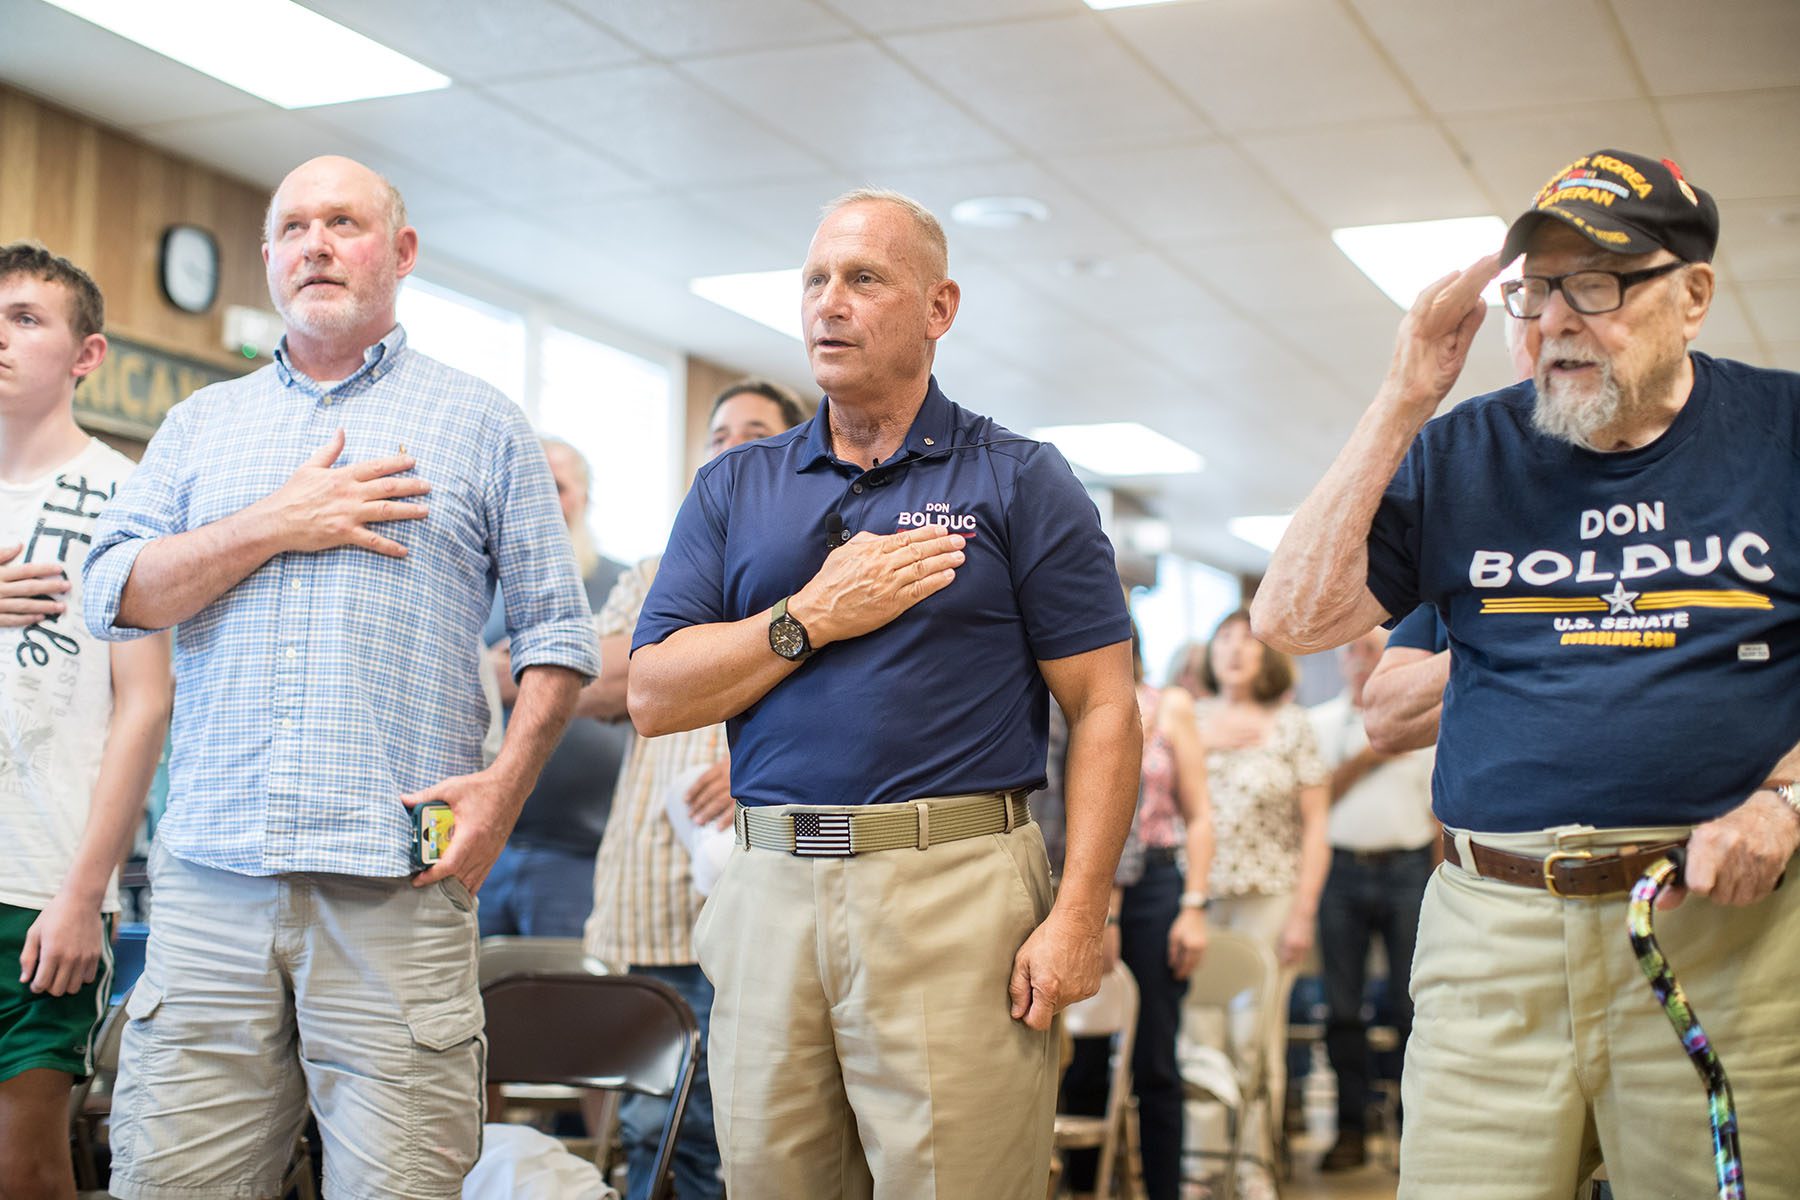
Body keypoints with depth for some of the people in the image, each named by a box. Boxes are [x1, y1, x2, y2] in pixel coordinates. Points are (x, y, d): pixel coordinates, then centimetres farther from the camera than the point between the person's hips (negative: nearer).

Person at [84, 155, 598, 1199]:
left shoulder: (481, 423, 10)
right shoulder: (202, 423, 19)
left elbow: (557, 631, 7)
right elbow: (116, 594, 7)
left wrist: (507, 783, -7)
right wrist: (278, 528, -4)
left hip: (396, 884, -2)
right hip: (213, 874, 3)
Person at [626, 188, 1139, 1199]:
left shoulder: (1021, 481, 4)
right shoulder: (735, 488, 14)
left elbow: (1104, 708, -2)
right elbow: (654, 695, 6)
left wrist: (1079, 915, -12)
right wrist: (813, 617, -7)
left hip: (956, 890, -3)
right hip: (773, 890, 4)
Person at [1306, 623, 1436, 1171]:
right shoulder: (1319, 724, 12)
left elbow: (1440, 807, 8)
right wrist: (1365, 760, -8)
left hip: (1405, 867, -1)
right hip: (1341, 871, 1)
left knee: (1411, 1004, -4)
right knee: (1342, 1006, 1)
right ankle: (1351, 1129, 8)